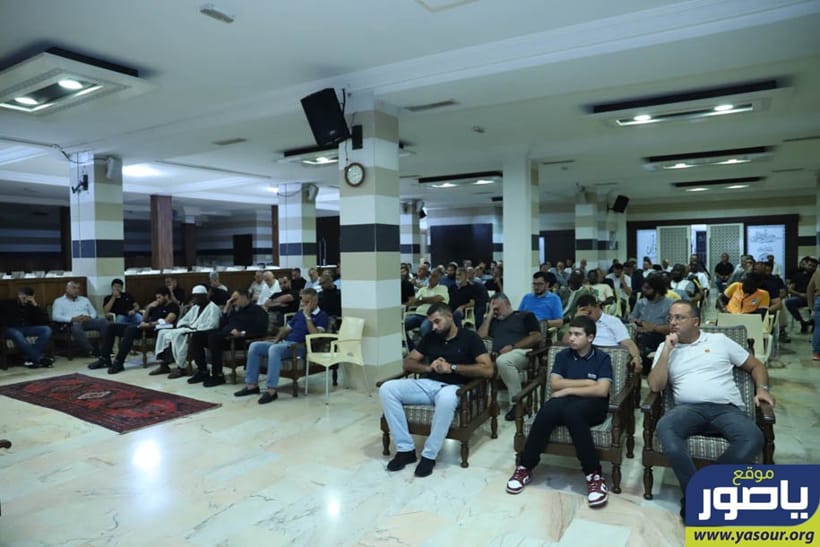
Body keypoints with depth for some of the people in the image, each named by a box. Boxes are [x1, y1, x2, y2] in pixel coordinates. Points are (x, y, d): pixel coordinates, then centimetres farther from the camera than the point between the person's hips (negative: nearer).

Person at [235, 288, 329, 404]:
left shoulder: (322, 316, -2)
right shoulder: (300, 313, 21)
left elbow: (315, 335, -18)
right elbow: (287, 328, 29)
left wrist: (307, 316, -16)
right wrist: (277, 339, 11)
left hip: (300, 346, -8)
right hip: (284, 342, 8)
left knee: (274, 349, -36)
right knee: (254, 346, -8)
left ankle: (271, 390, -37)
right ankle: (252, 385, -7)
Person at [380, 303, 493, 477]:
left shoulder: (469, 337, 2)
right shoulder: (430, 337, 16)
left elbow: (487, 370, -9)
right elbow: (408, 363, 16)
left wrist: (452, 367, -12)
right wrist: (428, 367, -5)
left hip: (453, 387, -5)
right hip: (427, 384, 5)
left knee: (446, 399, -42)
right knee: (386, 389, -18)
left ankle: (429, 455, -24)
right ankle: (405, 448, -14)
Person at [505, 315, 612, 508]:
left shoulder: (602, 358, 6)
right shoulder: (563, 355, 16)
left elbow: (602, 390, -9)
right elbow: (555, 384, 3)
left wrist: (568, 389, -7)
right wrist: (586, 382, -3)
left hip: (592, 405, -3)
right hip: (565, 400, 3)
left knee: (572, 412, -39)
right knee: (547, 410, -34)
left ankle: (594, 474, -28)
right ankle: (525, 467, -19)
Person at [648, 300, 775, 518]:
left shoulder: (719, 340, 16)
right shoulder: (665, 347, 15)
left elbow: (756, 366, 22)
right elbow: (655, 386, 3)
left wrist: (762, 388, 1)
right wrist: (667, 349, 0)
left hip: (727, 408, 1)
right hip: (689, 409, 0)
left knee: (753, 439, -33)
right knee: (664, 428, -35)